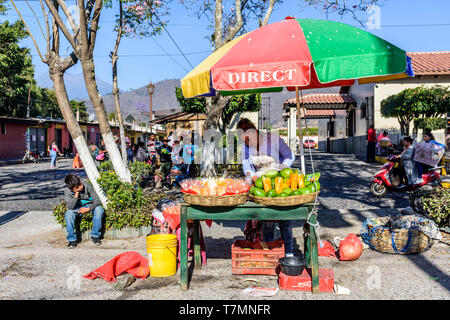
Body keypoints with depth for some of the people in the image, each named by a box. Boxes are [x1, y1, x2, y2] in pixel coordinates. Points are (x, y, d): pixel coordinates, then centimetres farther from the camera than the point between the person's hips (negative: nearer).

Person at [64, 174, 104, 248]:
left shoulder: (87, 186, -21)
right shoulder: (67, 191, -17)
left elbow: (97, 200, -17)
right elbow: (70, 207, -26)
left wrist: (88, 209, -30)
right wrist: (76, 194, -33)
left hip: (89, 206, 0)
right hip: (77, 208, 1)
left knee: (99, 210, -33)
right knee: (68, 214, -32)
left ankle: (95, 235, -15)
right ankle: (72, 239, -17)